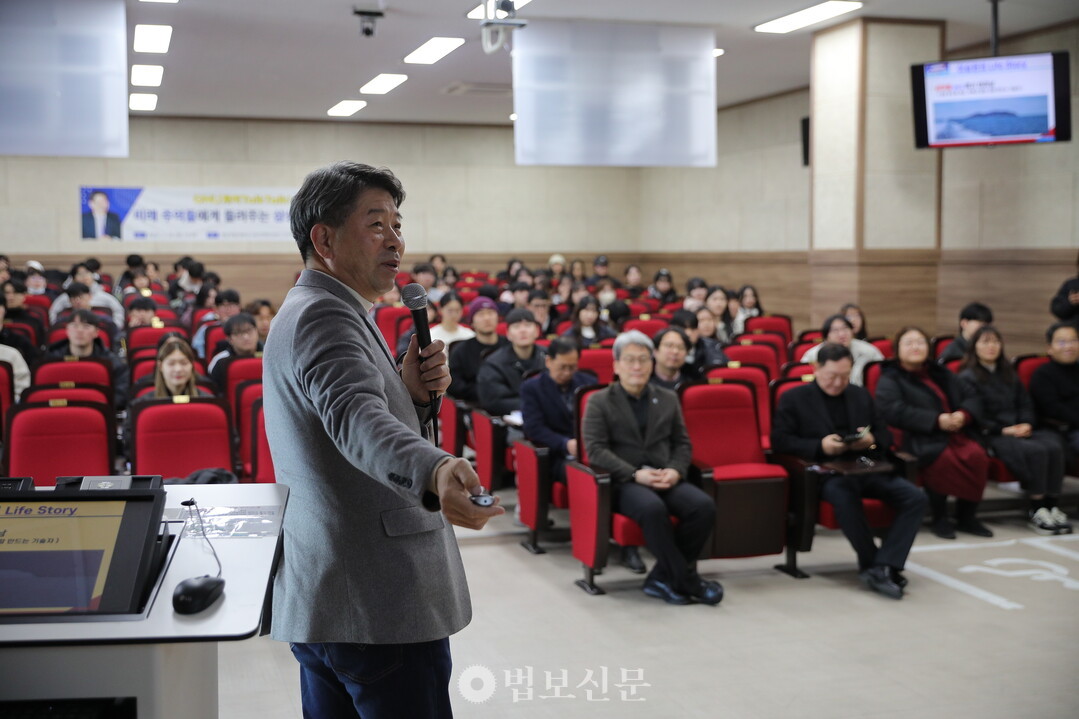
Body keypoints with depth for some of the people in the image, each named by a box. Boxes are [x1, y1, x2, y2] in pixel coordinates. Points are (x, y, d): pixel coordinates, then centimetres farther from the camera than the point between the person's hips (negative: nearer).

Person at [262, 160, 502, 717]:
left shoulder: (304, 312, 18)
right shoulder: (323, 314, -15)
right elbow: (355, 418, -35)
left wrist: (413, 395, -2)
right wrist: (435, 473, -52)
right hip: (379, 606, -11)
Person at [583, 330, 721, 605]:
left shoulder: (668, 399, 19)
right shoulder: (599, 402, 6)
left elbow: (682, 443, 16)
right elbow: (595, 449, -5)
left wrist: (675, 470, -6)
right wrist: (635, 474, -16)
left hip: (664, 477, 4)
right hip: (623, 482, -4)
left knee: (704, 506, -26)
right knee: (653, 508, -37)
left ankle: (663, 578, -14)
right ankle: (685, 579, -21)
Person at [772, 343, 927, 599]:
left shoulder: (860, 395, 23)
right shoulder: (793, 398, 8)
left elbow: (885, 434, 24)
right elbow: (779, 440, -2)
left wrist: (872, 441, -1)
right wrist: (819, 446, -15)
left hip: (866, 469, 5)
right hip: (824, 472, -5)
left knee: (915, 497, -20)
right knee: (845, 496, -40)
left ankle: (883, 567, -24)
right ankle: (872, 563, -22)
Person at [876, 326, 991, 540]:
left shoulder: (942, 374, 26)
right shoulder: (890, 379, 7)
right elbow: (895, 412, -10)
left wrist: (963, 415, -3)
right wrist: (936, 420, -17)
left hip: (955, 433, 5)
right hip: (920, 440, -5)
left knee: (977, 456, -26)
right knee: (944, 459, -35)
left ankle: (967, 516, -10)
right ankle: (939, 519, -17)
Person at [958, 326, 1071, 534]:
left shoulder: (1008, 374, 25)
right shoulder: (967, 378, 4)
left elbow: (1026, 404, 20)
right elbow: (975, 416, -6)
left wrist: (1026, 424, -2)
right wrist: (1003, 430, -15)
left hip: (1019, 430, 6)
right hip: (990, 435, -6)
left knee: (1054, 446, -26)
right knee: (1035, 451, -32)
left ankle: (1050, 505, -26)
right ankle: (1037, 510, -25)